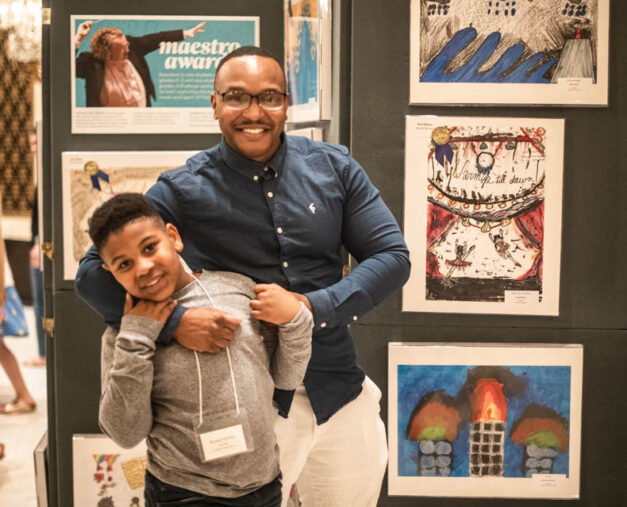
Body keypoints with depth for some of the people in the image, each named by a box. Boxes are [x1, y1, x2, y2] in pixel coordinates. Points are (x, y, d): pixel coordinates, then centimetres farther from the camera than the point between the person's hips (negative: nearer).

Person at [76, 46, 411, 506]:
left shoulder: (333, 168, 0)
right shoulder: (183, 190, -7)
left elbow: (393, 256, -2)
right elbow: (94, 274, -7)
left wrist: (314, 306, -17)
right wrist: (174, 321, -24)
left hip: (341, 396, 3)